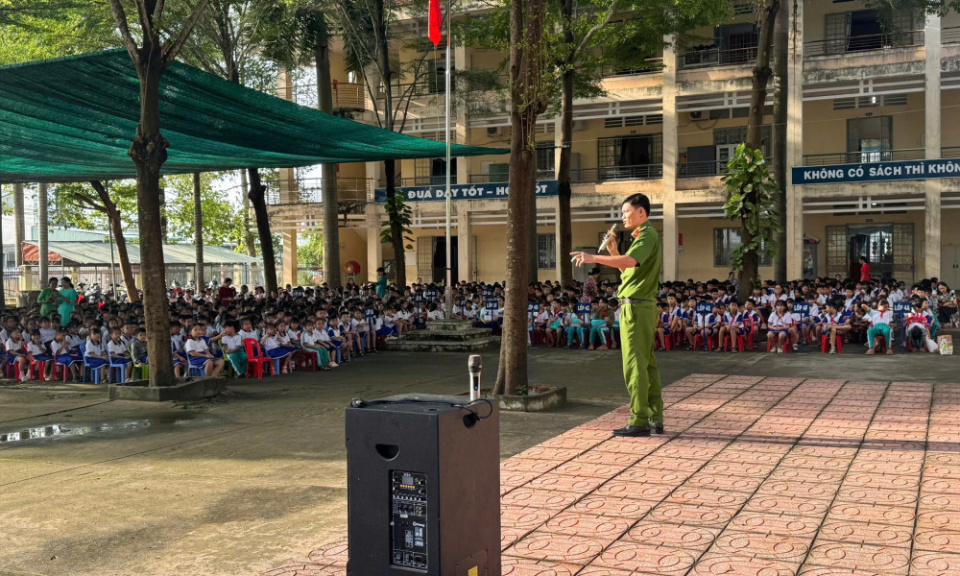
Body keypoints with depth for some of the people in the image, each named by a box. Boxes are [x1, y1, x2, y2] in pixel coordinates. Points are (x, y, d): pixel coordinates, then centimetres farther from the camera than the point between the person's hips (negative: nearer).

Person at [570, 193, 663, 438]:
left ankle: (639, 421, -6)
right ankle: (655, 418, 17)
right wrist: (613, 251, 9)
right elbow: (628, 270, 22)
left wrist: (594, 258, -35)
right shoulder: (647, 235, 21)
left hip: (636, 306, -11)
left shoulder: (646, 235, -11)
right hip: (645, 306, 11)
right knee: (648, 363, 12)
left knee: (635, 364, -9)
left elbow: (630, 261, -31)